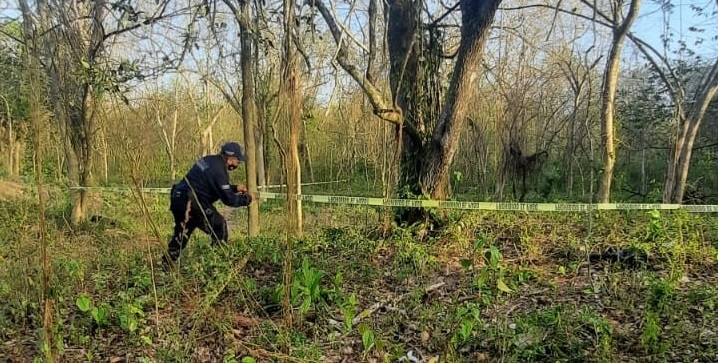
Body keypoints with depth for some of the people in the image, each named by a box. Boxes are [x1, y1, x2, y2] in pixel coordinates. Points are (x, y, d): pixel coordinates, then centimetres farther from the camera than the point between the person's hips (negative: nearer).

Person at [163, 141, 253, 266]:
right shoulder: (219, 170, -17)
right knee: (219, 225, 1)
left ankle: (167, 262, 31)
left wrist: (235, 188, 22)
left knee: (182, 232, 24)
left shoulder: (210, 160, 12)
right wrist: (246, 199, 0)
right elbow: (228, 199, -15)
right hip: (191, 204, -10)